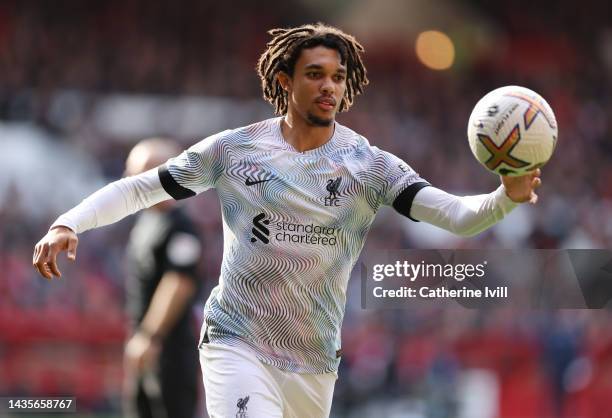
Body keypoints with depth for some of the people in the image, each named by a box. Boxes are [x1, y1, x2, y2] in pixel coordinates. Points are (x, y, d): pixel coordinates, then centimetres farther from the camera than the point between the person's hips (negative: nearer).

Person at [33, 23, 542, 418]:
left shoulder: (370, 165, -3)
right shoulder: (233, 149, -2)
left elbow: (456, 214, -13)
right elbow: (139, 188, 4)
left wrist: (507, 196, -34)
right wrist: (67, 225, -10)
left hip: (313, 362, 2)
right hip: (236, 343, -2)